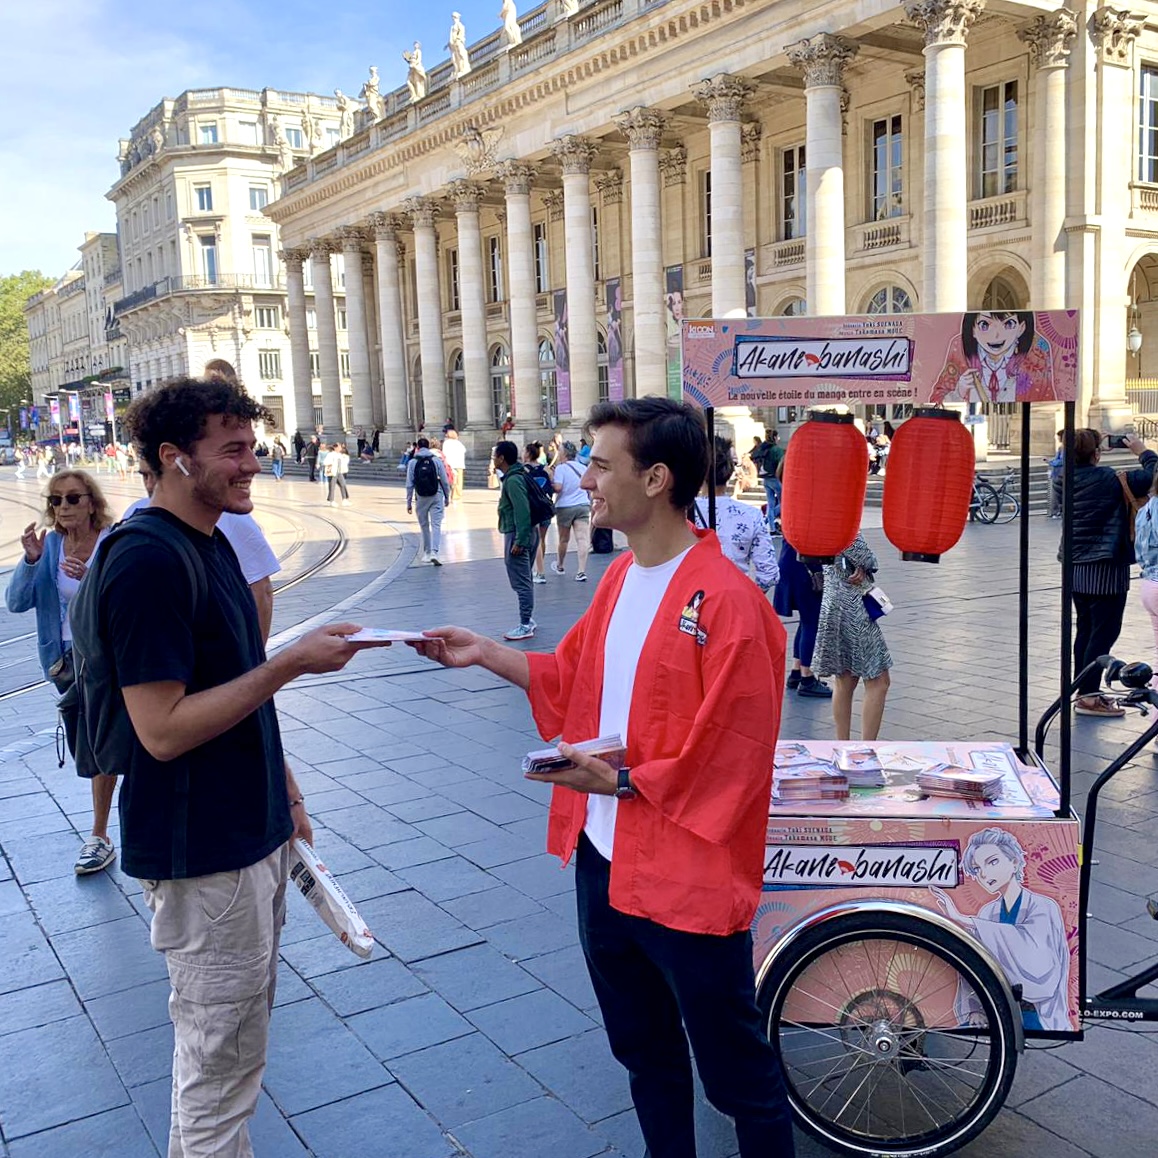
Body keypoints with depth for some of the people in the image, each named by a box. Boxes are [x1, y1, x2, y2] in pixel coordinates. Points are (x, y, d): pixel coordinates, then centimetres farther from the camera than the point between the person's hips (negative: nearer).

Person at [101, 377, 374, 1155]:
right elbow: (162, 730, -24)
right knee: (221, 1057, 5)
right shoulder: (145, 561, -21)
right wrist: (292, 664, -24)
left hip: (253, 830, 9)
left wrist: (281, 784, 19)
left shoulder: (212, 542, 8)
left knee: (241, 1035, 22)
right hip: (202, 852, -9)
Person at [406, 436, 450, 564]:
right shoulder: (437, 460, -1)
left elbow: (409, 485, -1)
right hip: (436, 496, -1)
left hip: (422, 498, 1)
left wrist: (409, 503, 4)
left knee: (424, 526, 14)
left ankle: (427, 553, 21)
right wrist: (447, 497, 11)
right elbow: (445, 481, -1)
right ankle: (434, 552, -18)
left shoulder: (412, 462, 0)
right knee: (436, 525, -4)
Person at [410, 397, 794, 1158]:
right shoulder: (621, 578, 6)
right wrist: (486, 654, 6)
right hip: (604, 860, 8)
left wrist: (623, 781, -22)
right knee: (644, 1053, 25)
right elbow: (573, 680, 16)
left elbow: (731, 755, -21)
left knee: (737, 1074, 11)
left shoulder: (727, 600, -21)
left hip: (687, 877, -8)